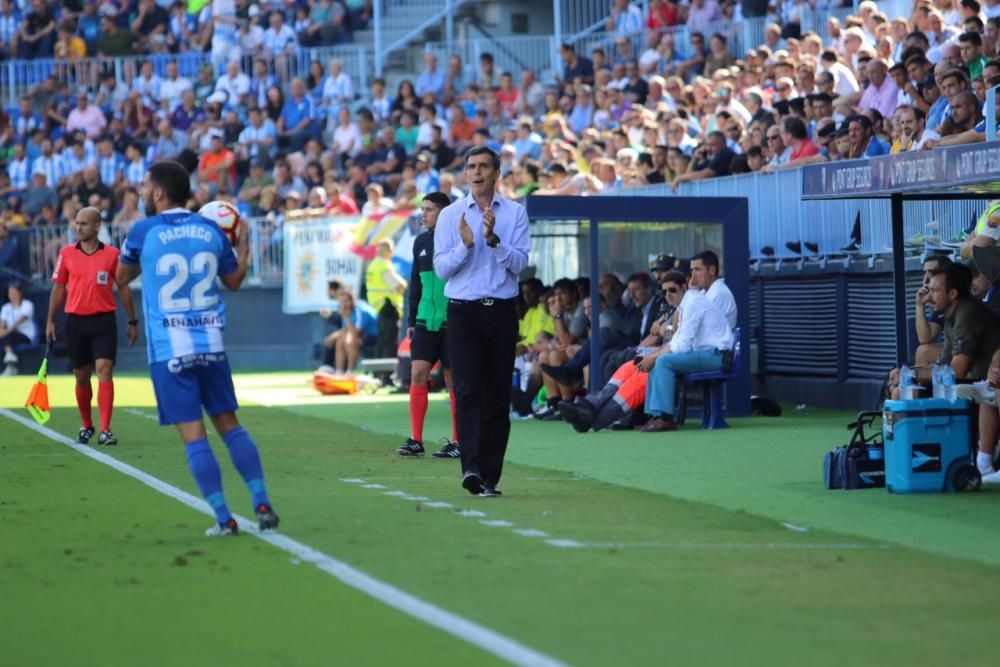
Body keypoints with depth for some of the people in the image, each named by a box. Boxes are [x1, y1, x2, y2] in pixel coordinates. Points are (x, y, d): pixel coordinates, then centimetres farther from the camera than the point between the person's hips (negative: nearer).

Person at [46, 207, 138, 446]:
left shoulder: (112, 254, -1)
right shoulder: (66, 253, 3)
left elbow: (123, 288, 6)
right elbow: (58, 288, 10)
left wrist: (132, 322, 6)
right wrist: (51, 321, 7)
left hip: (104, 320, -2)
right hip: (76, 320, 2)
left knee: (104, 371, -13)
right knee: (81, 376, 10)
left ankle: (105, 430, -16)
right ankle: (86, 426, 28)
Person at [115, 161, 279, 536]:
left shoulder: (143, 231, -4)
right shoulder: (211, 230, 5)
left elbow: (122, 277, 13)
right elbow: (234, 281, 17)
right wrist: (243, 245, 33)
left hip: (169, 350, -4)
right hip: (210, 345, 4)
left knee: (194, 436, -2)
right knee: (229, 425, 14)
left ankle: (224, 519, -5)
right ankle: (262, 505, 7)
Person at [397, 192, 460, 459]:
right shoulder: (421, 242, 12)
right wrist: (411, 320, 14)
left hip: (452, 323, -5)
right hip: (425, 322, 5)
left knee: (454, 380, 1)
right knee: (418, 373, -4)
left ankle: (458, 442, 9)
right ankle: (415, 440, -2)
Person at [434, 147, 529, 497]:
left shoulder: (515, 213, 6)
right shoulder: (450, 215, 6)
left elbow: (519, 263, -3)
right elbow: (441, 268, 0)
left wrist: (493, 239, -18)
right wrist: (466, 244, -16)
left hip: (502, 312, 1)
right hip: (463, 311, -1)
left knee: (497, 396, 3)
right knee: (467, 390, -14)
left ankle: (490, 476, 7)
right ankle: (472, 468, -24)